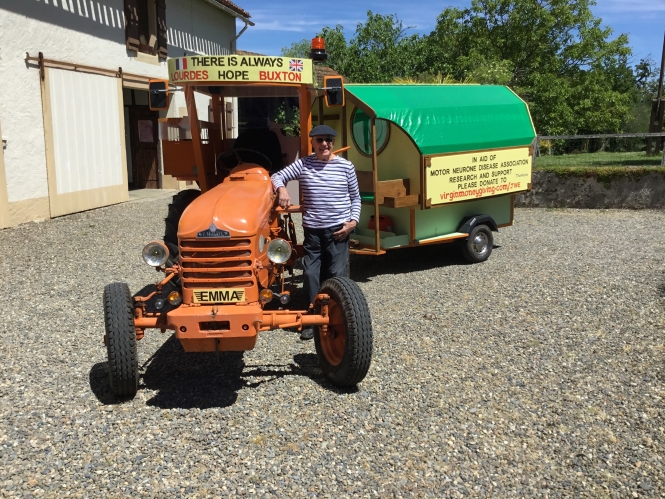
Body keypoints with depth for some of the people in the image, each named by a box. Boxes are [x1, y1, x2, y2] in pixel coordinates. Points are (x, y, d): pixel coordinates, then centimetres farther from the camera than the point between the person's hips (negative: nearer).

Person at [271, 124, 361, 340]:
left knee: (335, 275, 1)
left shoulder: (345, 166, -1)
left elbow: (355, 197, 7)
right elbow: (278, 176, 6)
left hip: (338, 230, -1)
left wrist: (353, 220, -5)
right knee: (311, 274, 2)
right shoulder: (303, 165, 1)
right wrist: (281, 189, -16)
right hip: (313, 230, 2)